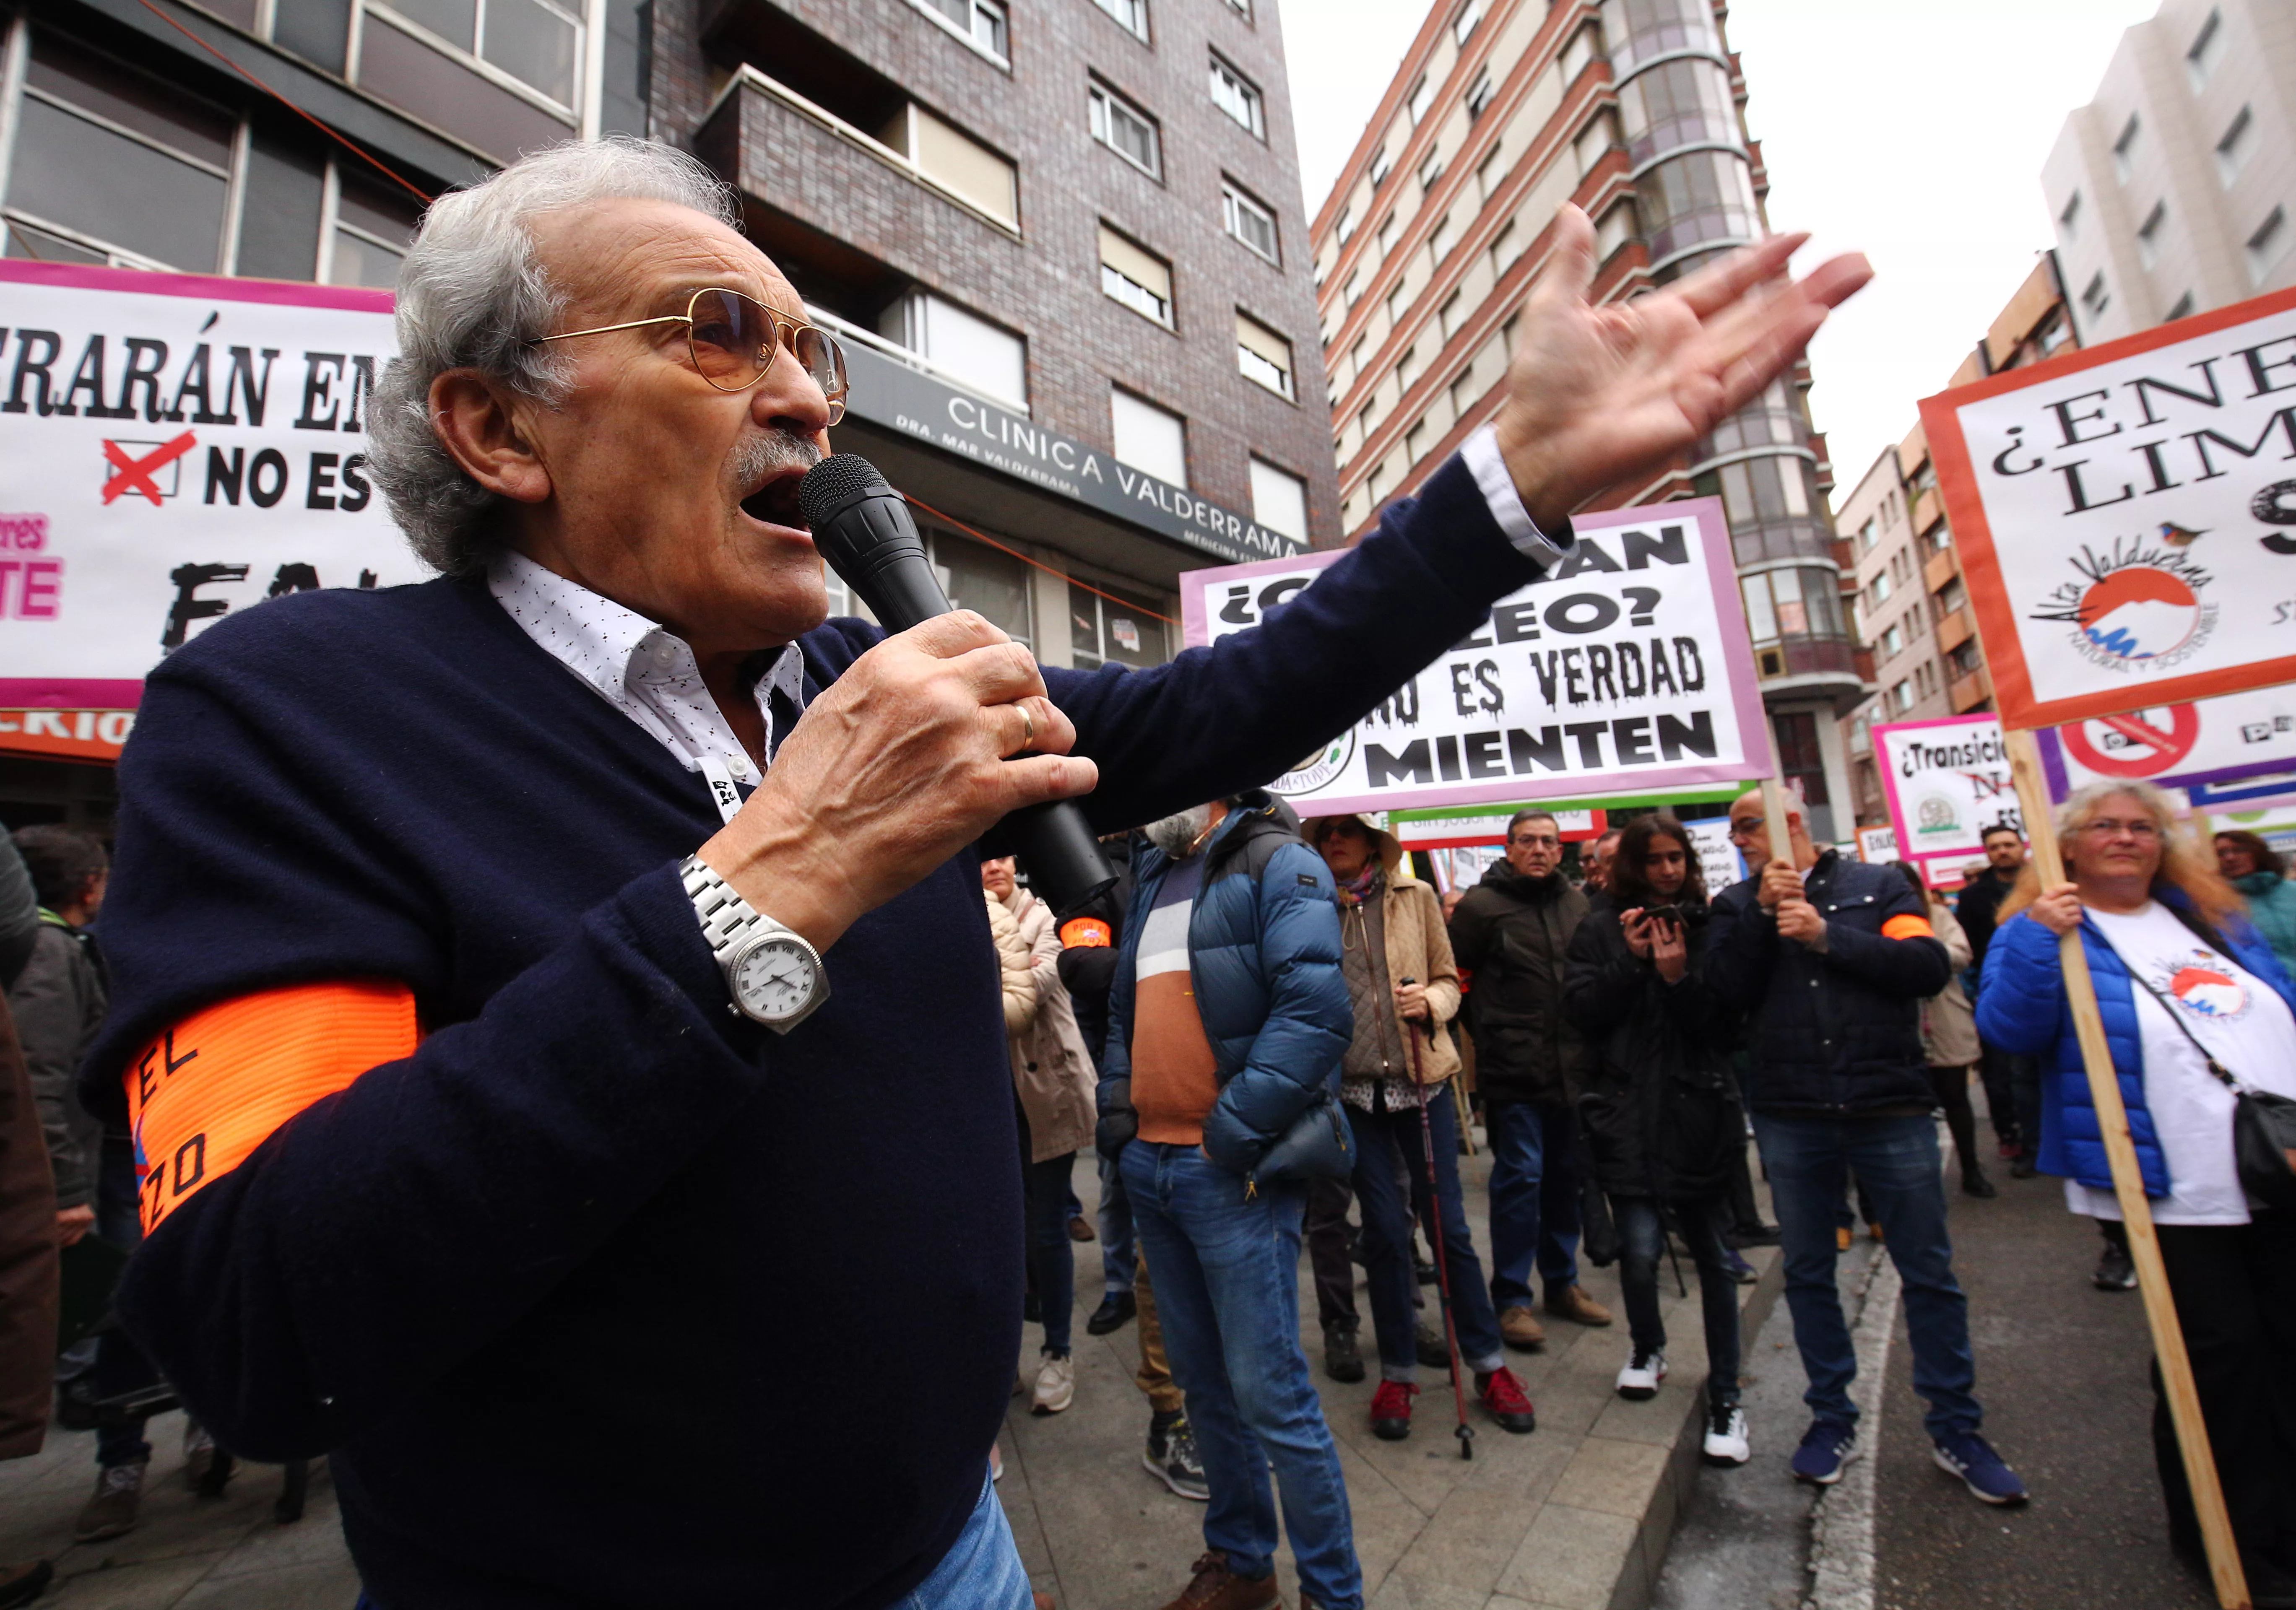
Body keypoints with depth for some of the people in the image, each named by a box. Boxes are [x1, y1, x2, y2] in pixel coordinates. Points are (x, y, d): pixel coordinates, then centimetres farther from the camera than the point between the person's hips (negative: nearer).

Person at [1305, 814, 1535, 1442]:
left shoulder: (1415, 897, 2)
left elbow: (1449, 980, 6)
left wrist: (1429, 1003, -13)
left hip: (1421, 1079, 0)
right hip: (1351, 1088, 0)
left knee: (1448, 1223, 6)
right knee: (1384, 1229, 7)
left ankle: (1489, 1365, 26)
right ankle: (1398, 1373, 26)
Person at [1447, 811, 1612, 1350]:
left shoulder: (1579, 904, 9)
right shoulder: (1481, 905, -7)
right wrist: (1486, 1031, -3)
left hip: (1572, 1067, 5)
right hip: (1513, 1069, -5)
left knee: (1566, 1177, 15)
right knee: (1519, 1178, -1)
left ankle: (1563, 1283, 32)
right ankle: (1511, 1298, 12)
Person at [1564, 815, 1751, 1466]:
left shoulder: (1709, 926, 5)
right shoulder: (1602, 927, 4)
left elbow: (1726, 1025, 1)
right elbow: (1582, 1011, -4)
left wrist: (1680, 977, -14)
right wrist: (1632, 961, -13)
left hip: (1699, 1110, 1)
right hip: (1627, 1112, -1)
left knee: (1712, 1252, 7)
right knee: (1640, 1247, -3)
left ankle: (1725, 1399, 24)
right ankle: (1647, 1347, 29)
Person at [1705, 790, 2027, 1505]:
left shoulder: (1877, 885, 5)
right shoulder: (1739, 904, 7)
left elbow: (1930, 966, -9)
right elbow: (1727, 986, -8)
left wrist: (1827, 936, -15)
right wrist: (1765, 911, -14)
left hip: (1890, 1107, -1)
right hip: (1790, 1116, 1)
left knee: (1929, 1273, 9)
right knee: (1807, 1272, 11)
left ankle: (1955, 1431, 27)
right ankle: (1832, 1419, 27)